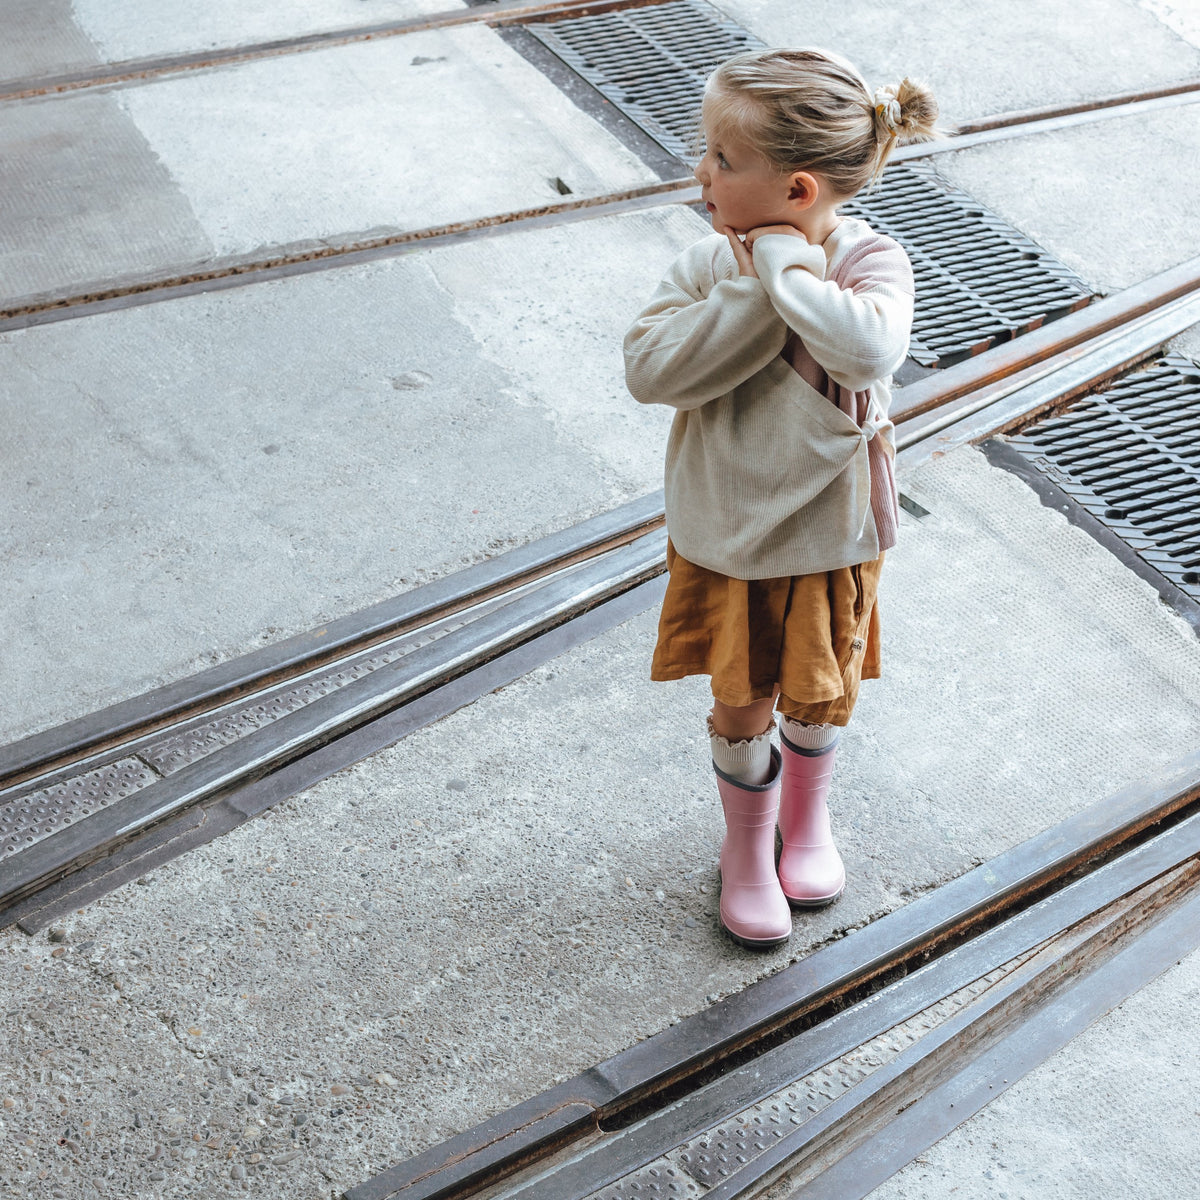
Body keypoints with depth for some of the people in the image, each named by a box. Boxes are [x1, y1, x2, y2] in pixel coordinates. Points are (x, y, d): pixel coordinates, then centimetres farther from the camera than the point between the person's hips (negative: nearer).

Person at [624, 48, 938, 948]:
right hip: (724, 533, 1)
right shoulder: (710, 265, -12)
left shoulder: (872, 262, -20)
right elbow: (650, 369, -25)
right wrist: (754, 288, -30)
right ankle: (747, 842, 39)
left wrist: (782, 259, -32)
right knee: (741, 706, 11)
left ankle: (808, 815, 49)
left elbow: (869, 350, -42)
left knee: (815, 696, 18)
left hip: (830, 536, -1)